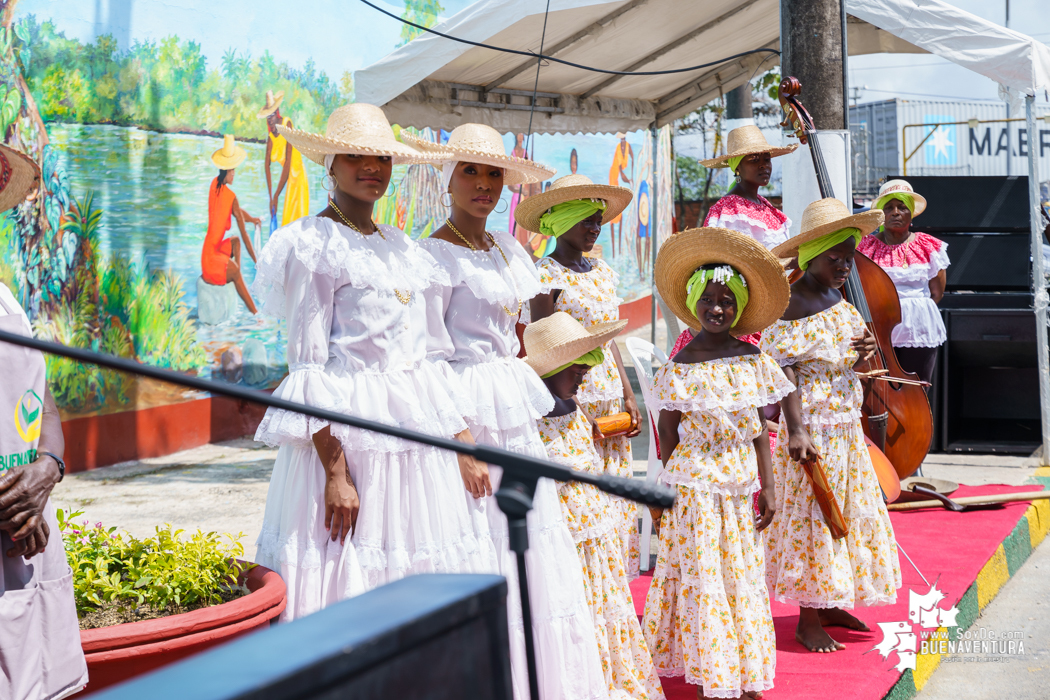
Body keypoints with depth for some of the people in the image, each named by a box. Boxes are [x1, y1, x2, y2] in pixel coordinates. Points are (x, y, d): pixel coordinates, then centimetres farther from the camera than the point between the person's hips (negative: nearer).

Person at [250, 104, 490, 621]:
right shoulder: (316, 245, -6)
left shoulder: (401, 248, 16)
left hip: (416, 432, 7)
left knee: (419, 579, 7)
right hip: (348, 433, -7)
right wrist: (335, 472, -19)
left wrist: (464, 448, 12)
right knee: (349, 579, -6)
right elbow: (309, 365, -12)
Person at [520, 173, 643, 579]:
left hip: (610, 400, 7)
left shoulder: (602, 271, 13)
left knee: (614, 496, 8)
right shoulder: (547, 275, -9)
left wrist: (629, 397, 11)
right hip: (572, 399, -7)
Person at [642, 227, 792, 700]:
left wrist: (768, 487, 4)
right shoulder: (680, 367, -7)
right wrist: (666, 492, -3)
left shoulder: (752, 360, 1)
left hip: (740, 484, 3)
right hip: (695, 484, -3)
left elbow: (759, 430, 5)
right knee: (701, 576, 0)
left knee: (742, 572, 10)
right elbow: (669, 435, -2)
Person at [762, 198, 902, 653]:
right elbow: (784, 371, -20)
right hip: (813, 425, -9)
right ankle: (808, 619, 6)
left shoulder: (838, 299, 10)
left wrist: (863, 354, -3)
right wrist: (796, 431, -27)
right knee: (811, 514, -2)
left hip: (846, 425, 9)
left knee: (848, 510, 14)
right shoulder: (792, 305, -15)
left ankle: (829, 604, 27)